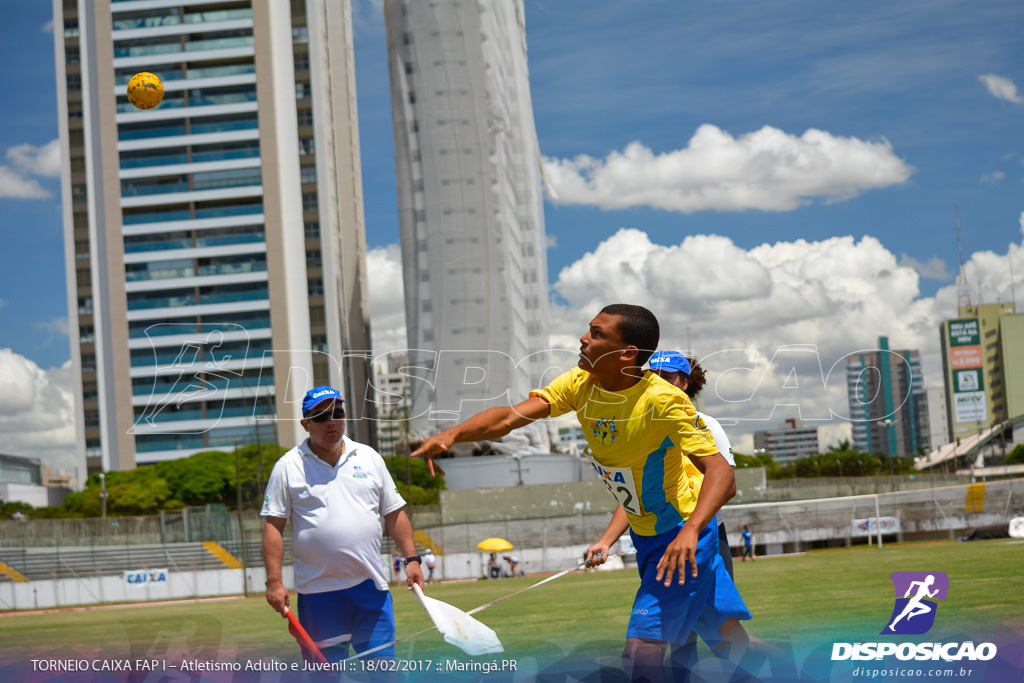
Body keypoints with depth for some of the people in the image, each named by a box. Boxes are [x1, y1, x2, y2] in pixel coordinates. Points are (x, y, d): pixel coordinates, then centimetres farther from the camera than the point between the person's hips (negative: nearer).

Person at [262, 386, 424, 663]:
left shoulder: (369, 458, 11)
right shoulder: (288, 466, 2)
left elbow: (394, 513, 15)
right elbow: (273, 526, 0)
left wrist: (411, 559, 5)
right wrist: (274, 581, -8)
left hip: (370, 587, 2)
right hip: (318, 591, -2)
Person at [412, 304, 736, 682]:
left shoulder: (663, 400, -25)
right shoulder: (580, 385, -6)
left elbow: (720, 470, -31)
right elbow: (512, 415, -15)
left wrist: (690, 531, -47)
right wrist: (453, 434, -34)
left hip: (682, 533, -7)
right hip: (644, 535, 8)